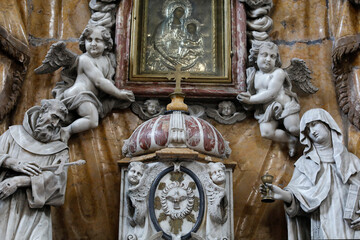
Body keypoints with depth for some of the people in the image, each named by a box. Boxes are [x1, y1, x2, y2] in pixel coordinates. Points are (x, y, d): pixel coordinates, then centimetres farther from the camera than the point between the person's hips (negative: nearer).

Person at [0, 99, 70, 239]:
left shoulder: (60, 150, 12)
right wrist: (14, 163, -11)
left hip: (34, 210, 0)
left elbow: (56, 178, -4)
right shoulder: (15, 133, 18)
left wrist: (19, 181, -13)